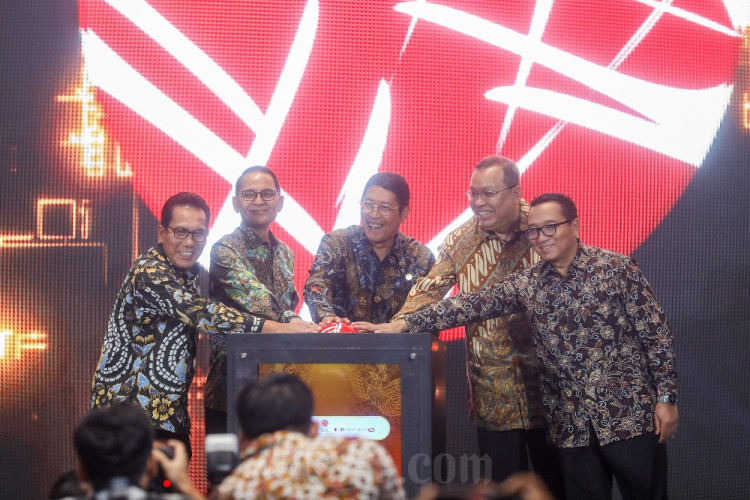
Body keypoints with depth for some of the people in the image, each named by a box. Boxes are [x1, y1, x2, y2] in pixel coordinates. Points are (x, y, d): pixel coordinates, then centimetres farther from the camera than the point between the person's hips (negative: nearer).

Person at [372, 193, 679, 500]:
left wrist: (666, 398, -7)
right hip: (572, 427, 4)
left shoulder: (616, 268, -3)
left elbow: (656, 335, -3)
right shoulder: (525, 285, 7)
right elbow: (471, 304, -1)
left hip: (629, 416, -3)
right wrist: (405, 323, -10)